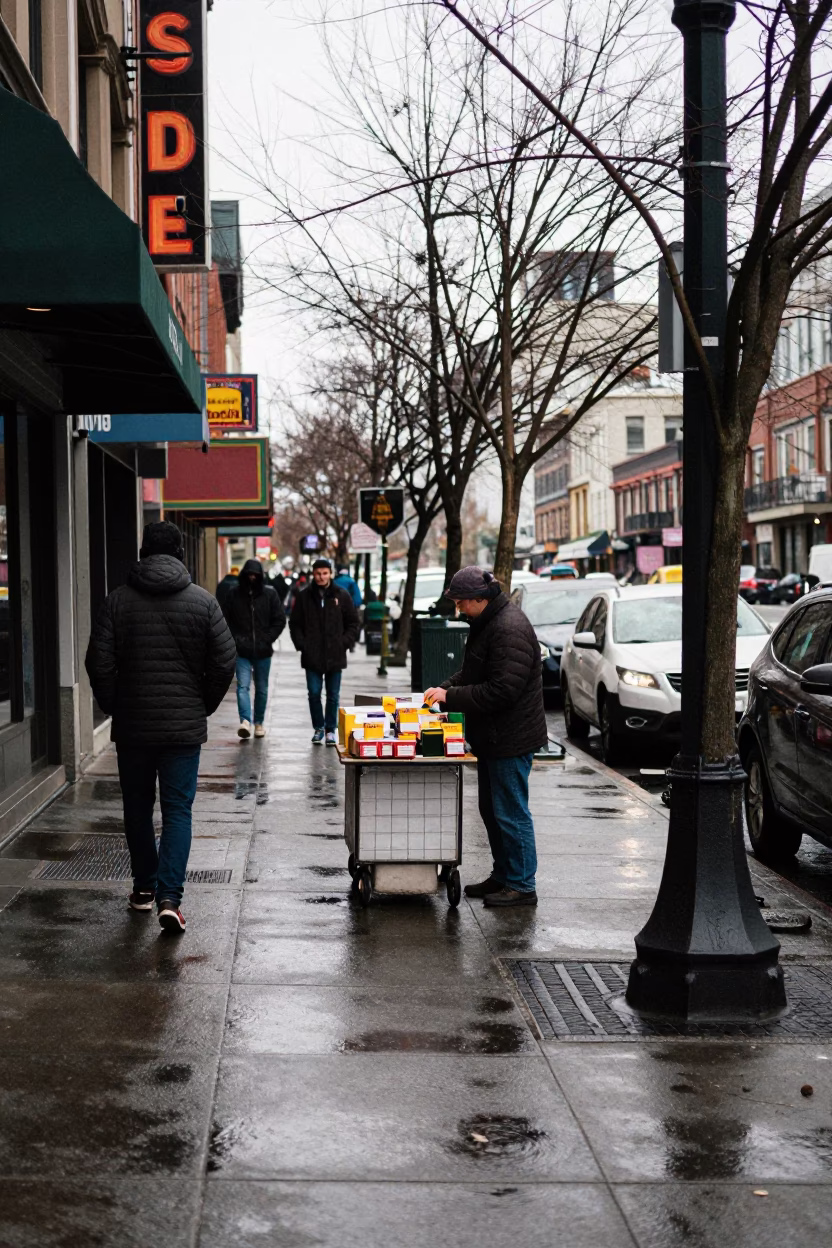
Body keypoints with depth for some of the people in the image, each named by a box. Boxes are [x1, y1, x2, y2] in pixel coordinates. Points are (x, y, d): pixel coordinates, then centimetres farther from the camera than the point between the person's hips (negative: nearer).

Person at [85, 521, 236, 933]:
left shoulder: (118, 600, -3)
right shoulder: (203, 602, -3)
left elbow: (99, 664, -5)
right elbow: (224, 664, -4)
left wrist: (115, 709, 9)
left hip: (131, 726, 1)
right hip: (184, 726, -1)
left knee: (138, 807, 16)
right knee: (178, 810, 2)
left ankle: (144, 887, 26)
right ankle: (169, 897, -9)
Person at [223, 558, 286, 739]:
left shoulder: (269, 594, 0)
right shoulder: (234, 594, 1)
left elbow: (280, 620, 2)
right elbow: (226, 620, 7)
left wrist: (267, 639, -6)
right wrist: (234, 639, -5)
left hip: (263, 651, 1)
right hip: (241, 651, -1)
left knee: (262, 688, 12)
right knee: (243, 686, -13)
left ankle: (259, 721, 24)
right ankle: (245, 721, -23)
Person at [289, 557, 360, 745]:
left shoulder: (342, 596, 2)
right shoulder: (304, 596, 4)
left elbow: (353, 623, 7)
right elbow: (295, 623, 9)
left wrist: (345, 643, -4)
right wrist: (301, 644, -3)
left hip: (335, 655, 0)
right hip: (312, 656, 0)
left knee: (333, 695, 6)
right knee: (314, 693, 2)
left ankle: (330, 730, 16)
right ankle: (318, 728, 17)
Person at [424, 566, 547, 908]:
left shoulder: (509, 630, -22)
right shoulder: (487, 623, 11)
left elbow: (501, 690, -27)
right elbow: (472, 672, 22)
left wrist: (451, 697, -21)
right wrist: (445, 688, 5)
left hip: (511, 739, -11)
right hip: (491, 738, 11)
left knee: (511, 813, -4)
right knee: (491, 810, 18)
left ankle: (522, 886, 5)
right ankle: (502, 876, 29)